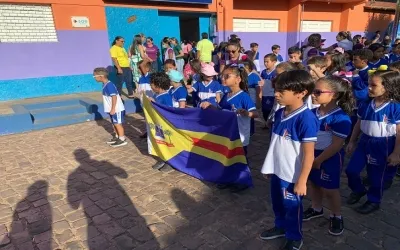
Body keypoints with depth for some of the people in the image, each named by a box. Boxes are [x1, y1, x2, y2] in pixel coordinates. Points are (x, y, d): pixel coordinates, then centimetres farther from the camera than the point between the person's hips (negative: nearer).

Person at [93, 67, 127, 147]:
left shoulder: (109, 85, -21)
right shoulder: (105, 85, 8)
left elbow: (114, 97, -25)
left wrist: (113, 109, -24)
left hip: (116, 109, -9)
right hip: (112, 109, 9)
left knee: (118, 124, -1)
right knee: (114, 124, 18)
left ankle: (122, 140, 8)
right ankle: (116, 137, 32)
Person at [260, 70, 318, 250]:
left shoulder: (306, 118, -24)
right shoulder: (280, 113, 0)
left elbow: (309, 154, -21)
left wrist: (302, 182, -18)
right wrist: (270, 166, 16)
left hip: (291, 176, -7)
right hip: (277, 171, 7)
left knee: (292, 207, 15)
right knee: (278, 204, 25)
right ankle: (281, 227, 50)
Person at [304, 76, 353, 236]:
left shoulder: (341, 118, -23)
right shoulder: (312, 112, -5)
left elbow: (337, 145, -23)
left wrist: (318, 160, -18)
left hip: (329, 158, -6)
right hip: (312, 154, 6)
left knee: (330, 189, 10)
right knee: (314, 183, 21)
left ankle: (336, 216, 33)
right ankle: (316, 209, 43)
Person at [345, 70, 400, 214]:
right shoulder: (366, 105, -1)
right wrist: (352, 142, 12)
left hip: (383, 145, -5)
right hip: (365, 141, 5)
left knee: (376, 177, 11)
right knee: (351, 170, 6)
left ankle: (374, 201, 34)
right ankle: (358, 190, 35)